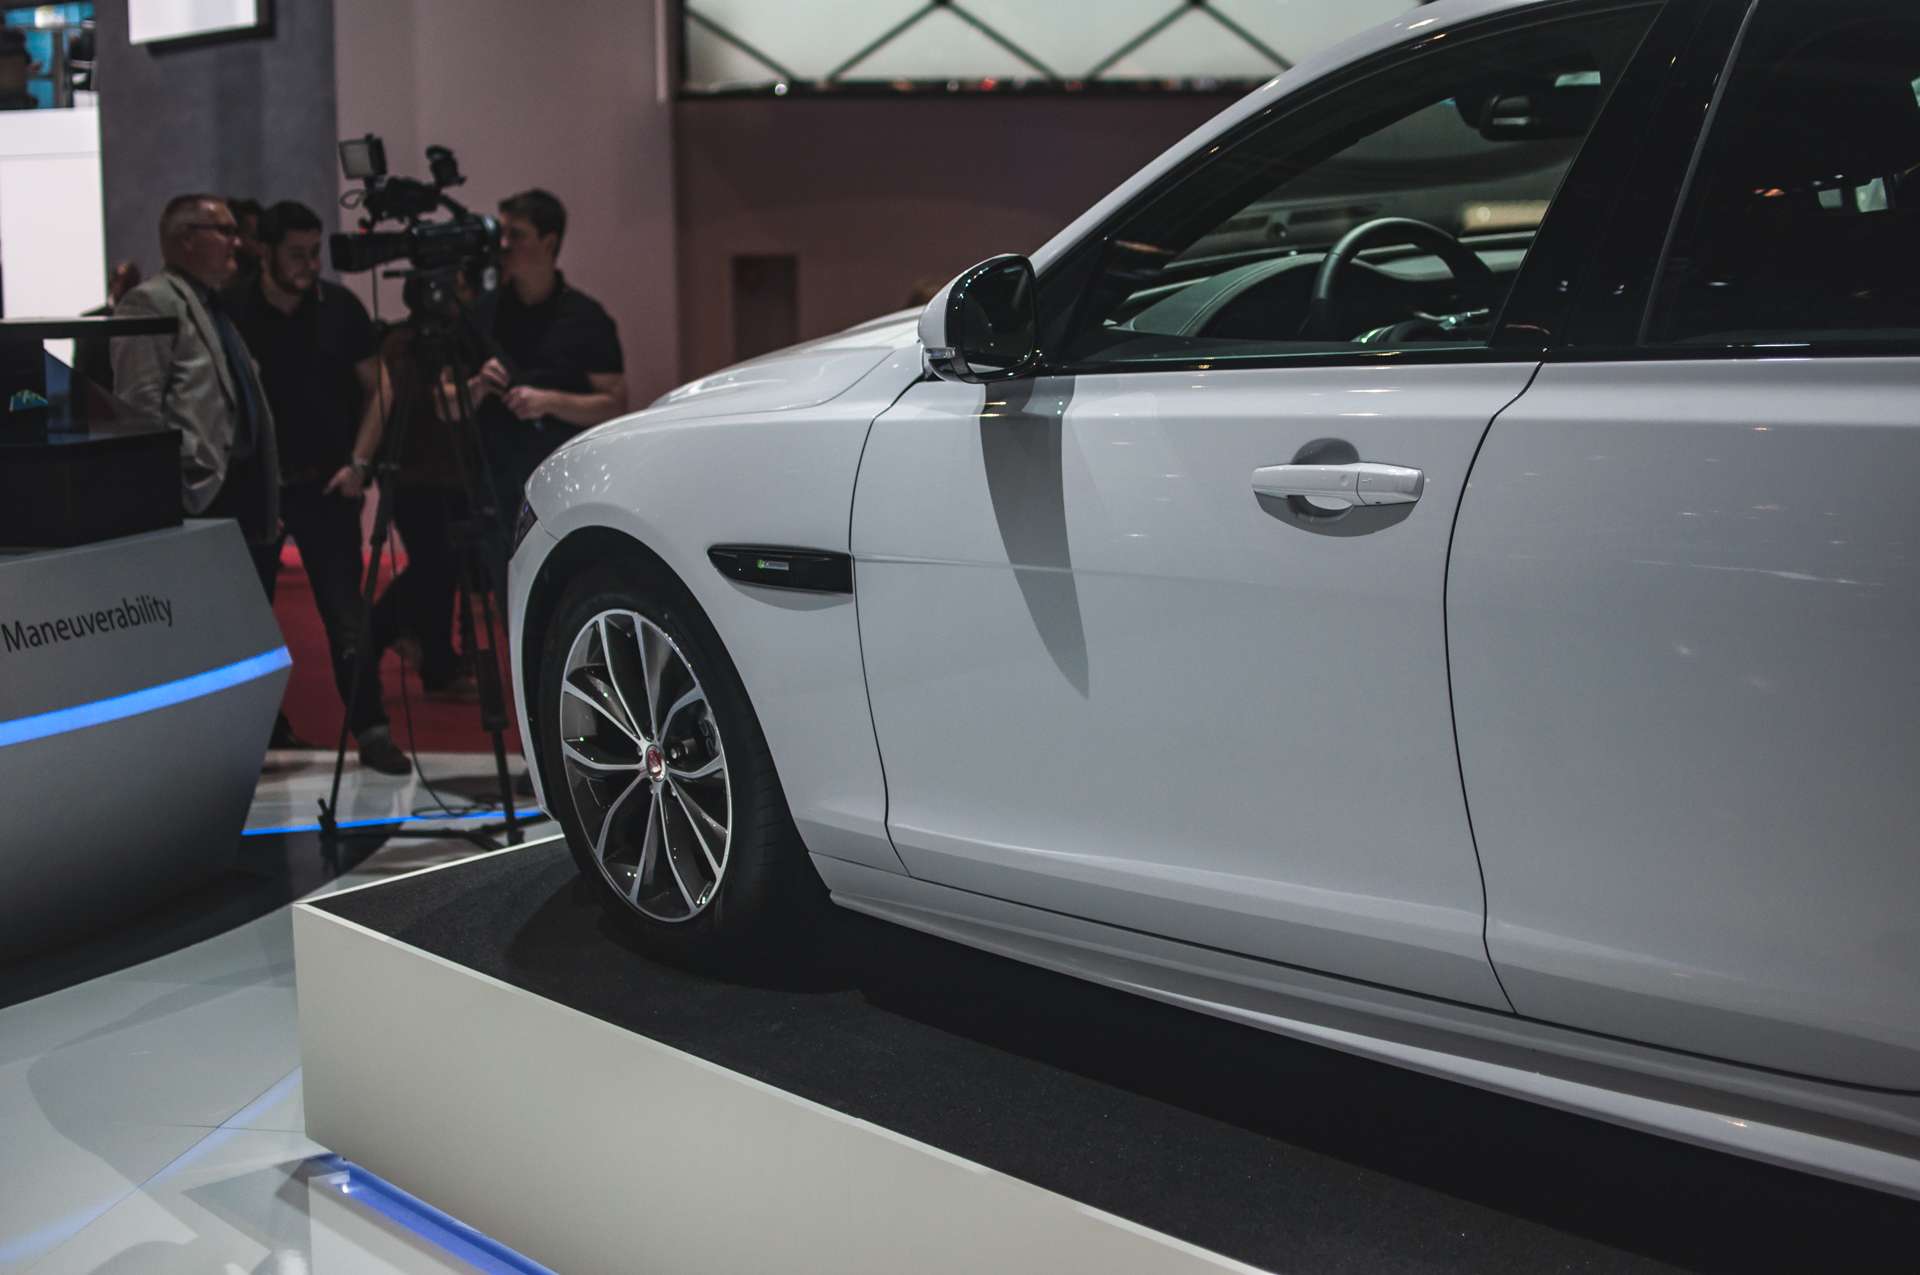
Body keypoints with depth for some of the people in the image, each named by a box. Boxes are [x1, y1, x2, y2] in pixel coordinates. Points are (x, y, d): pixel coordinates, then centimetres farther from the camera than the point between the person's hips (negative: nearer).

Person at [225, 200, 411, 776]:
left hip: (326, 483, 0)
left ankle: (370, 728, -3)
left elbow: (378, 388, 6)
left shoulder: (339, 307, 1)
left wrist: (358, 462, -3)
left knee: (344, 608, -6)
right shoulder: (233, 311, -3)